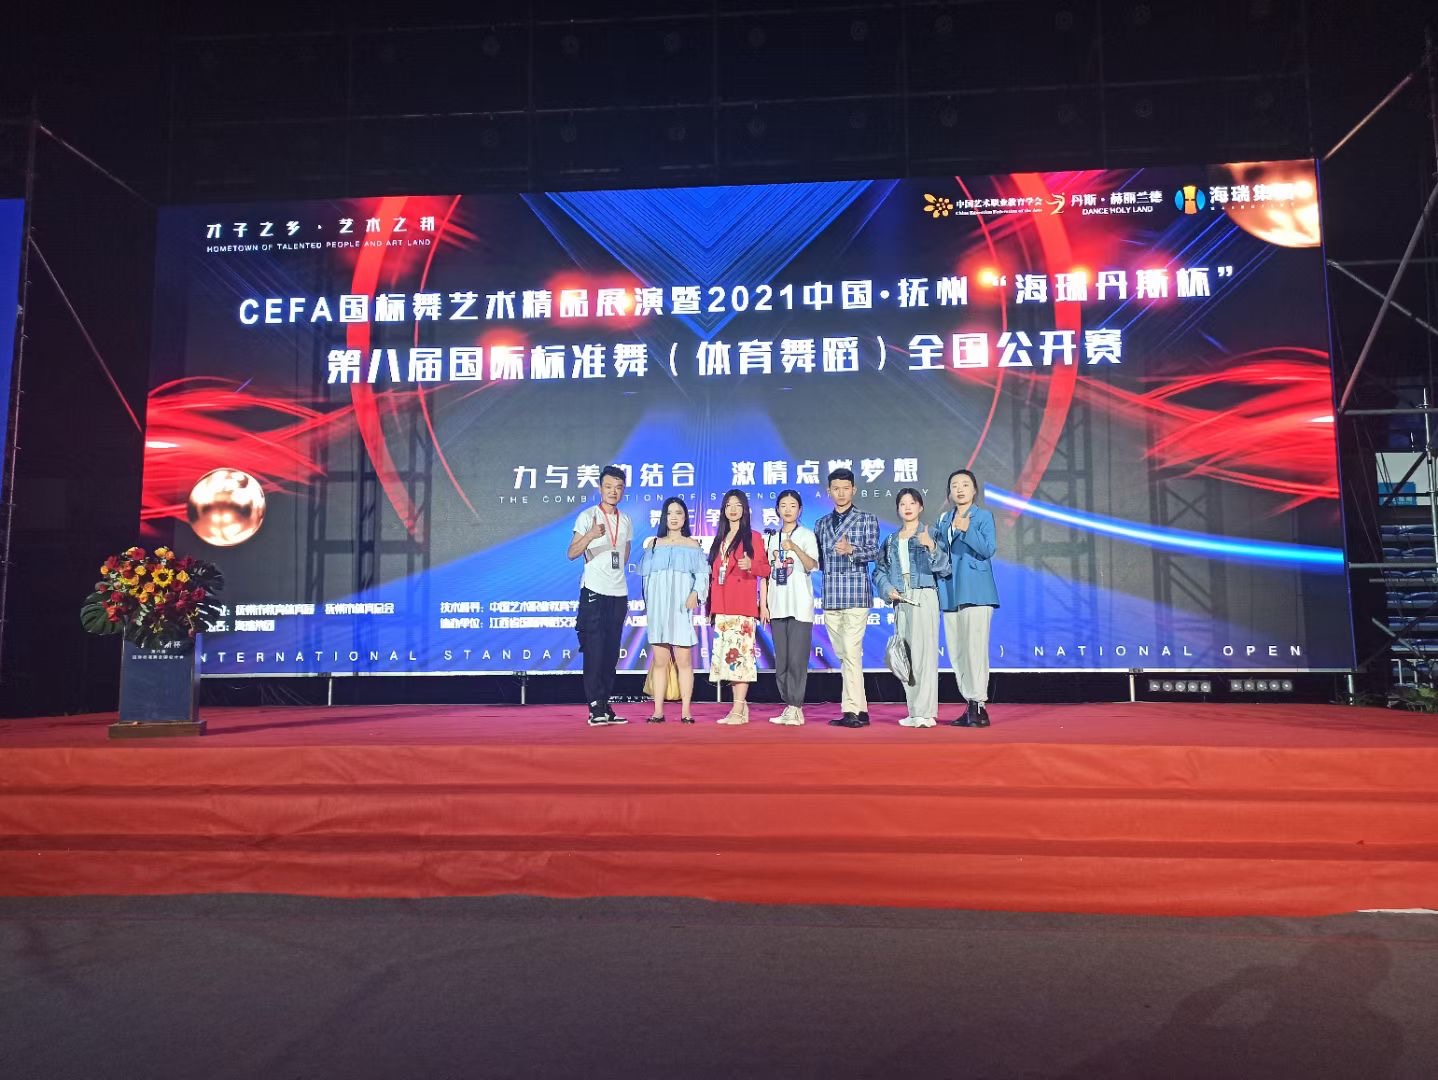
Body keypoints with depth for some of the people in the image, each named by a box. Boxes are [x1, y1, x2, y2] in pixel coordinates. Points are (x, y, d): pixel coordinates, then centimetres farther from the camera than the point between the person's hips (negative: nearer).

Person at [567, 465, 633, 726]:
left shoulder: (626, 521, 14)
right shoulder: (587, 516, -2)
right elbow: (572, 553, -13)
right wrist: (591, 535, -30)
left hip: (619, 593, 5)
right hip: (594, 592, -5)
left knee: (611, 651, 6)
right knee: (594, 650, -7)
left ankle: (606, 707, 11)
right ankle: (595, 708, -6)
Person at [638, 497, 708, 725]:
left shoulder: (692, 545, 10)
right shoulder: (653, 544, 16)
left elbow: (702, 574, 2)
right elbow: (645, 574, 15)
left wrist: (695, 593, -15)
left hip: (681, 608, -2)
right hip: (657, 608, 2)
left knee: (683, 661, -6)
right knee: (659, 661, 1)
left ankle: (685, 712, -3)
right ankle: (658, 711, 4)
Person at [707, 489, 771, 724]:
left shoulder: (753, 537, 4)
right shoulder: (719, 540, 21)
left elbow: (764, 569, 1)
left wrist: (751, 565, -20)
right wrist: (711, 603, 16)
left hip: (743, 606, -6)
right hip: (722, 606, 6)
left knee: (740, 652, -10)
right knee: (726, 654, 2)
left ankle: (738, 710, -10)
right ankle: (741, 706, 9)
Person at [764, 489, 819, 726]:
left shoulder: (807, 535, 2)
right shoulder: (771, 537, 15)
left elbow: (811, 566, -14)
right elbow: (766, 573, 15)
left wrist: (795, 548, -30)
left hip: (800, 606, -5)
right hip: (777, 605, 5)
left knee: (797, 658, -8)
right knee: (781, 660, 5)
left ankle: (796, 708, -3)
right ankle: (788, 707, 12)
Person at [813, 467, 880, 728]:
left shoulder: (867, 519, 4)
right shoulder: (822, 524, 18)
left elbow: (873, 550, -10)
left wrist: (851, 549, -26)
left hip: (856, 594, -5)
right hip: (830, 597, 5)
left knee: (851, 652, -12)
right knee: (842, 654, 7)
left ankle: (851, 711, -10)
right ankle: (860, 710, 14)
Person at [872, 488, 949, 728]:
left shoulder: (930, 535, 3)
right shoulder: (891, 540, 16)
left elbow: (943, 568, -5)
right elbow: (879, 569, 15)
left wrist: (931, 548, -20)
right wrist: (888, 589, -3)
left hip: (923, 598, -5)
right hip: (900, 600, 5)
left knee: (923, 652, -10)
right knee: (904, 655, 4)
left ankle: (926, 712, -7)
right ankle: (914, 712, 11)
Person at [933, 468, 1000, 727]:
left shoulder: (984, 516, 1)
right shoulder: (943, 520, 17)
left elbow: (988, 550, -12)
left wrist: (967, 530, -23)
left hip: (975, 591, -6)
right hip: (950, 592, 6)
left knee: (974, 648, -10)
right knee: (956, 652, 6)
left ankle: (978, 707, -7)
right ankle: (970, 705, 13)